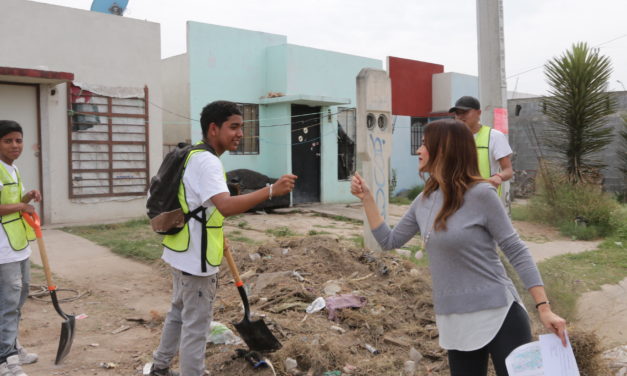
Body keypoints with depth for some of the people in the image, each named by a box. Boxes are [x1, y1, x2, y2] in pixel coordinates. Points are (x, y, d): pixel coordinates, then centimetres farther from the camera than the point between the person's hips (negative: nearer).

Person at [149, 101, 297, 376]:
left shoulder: (195, 156, 10)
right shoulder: (206, 161, -23)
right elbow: (226, 206, -38)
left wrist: (215, 234, 25)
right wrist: (271, 191, -40)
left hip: (183, 253, 11)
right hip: (195, 258, -11)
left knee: (179, 312, 25)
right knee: (196, 325, 1)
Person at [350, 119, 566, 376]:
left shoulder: (480, 194, -13)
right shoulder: (424, 201, 6)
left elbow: (516, 252, -10)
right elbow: (390, 241, 15)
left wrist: (544, 308, -15)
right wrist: (366, 198, 10)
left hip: (500, 315, -6)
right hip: (454, 322, 6)